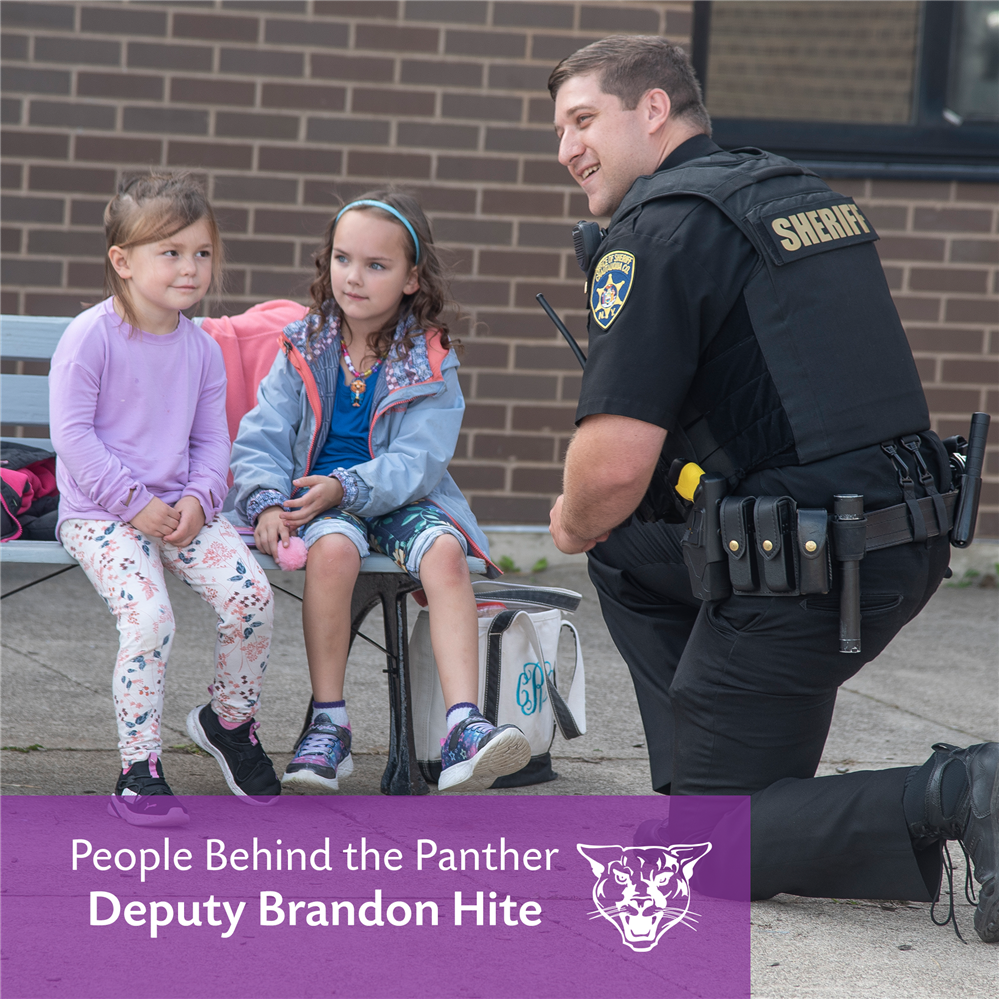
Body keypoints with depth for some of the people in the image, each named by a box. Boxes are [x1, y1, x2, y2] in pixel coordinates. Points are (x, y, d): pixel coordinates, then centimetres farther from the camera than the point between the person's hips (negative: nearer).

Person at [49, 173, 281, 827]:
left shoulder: (201, 348, 8)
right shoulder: (90, 337, -10)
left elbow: (212, 439, 12)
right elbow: (72, 434, -13)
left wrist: (199, 500, -8)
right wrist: (133, 502, -17)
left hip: (179, 510, 5)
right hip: (99, 514, -5)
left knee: (252, 595, -16)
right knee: (149, 616, -28)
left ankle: (229, 719, 11)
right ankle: (139, 770, -15)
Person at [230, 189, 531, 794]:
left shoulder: (429, 363, -1)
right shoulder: (305, 351, 6)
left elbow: (417, 462, -11)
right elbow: (260, 441, 2)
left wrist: (345, 488, -26)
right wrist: (267, 504, -19)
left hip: (400, 499, 0)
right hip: (314, 498, 0)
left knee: (444, 551, -32)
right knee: (333, 547, -35)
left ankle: (464, 729, -40)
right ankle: (329, 726, -25)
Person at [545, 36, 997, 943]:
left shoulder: (657, 230, -12)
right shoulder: (801, 192, 16)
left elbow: (614, 464, -20)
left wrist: (572, 522, 5)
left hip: (805, 577, -9)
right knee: (627, 550, 29)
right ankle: (705, 781, 24)